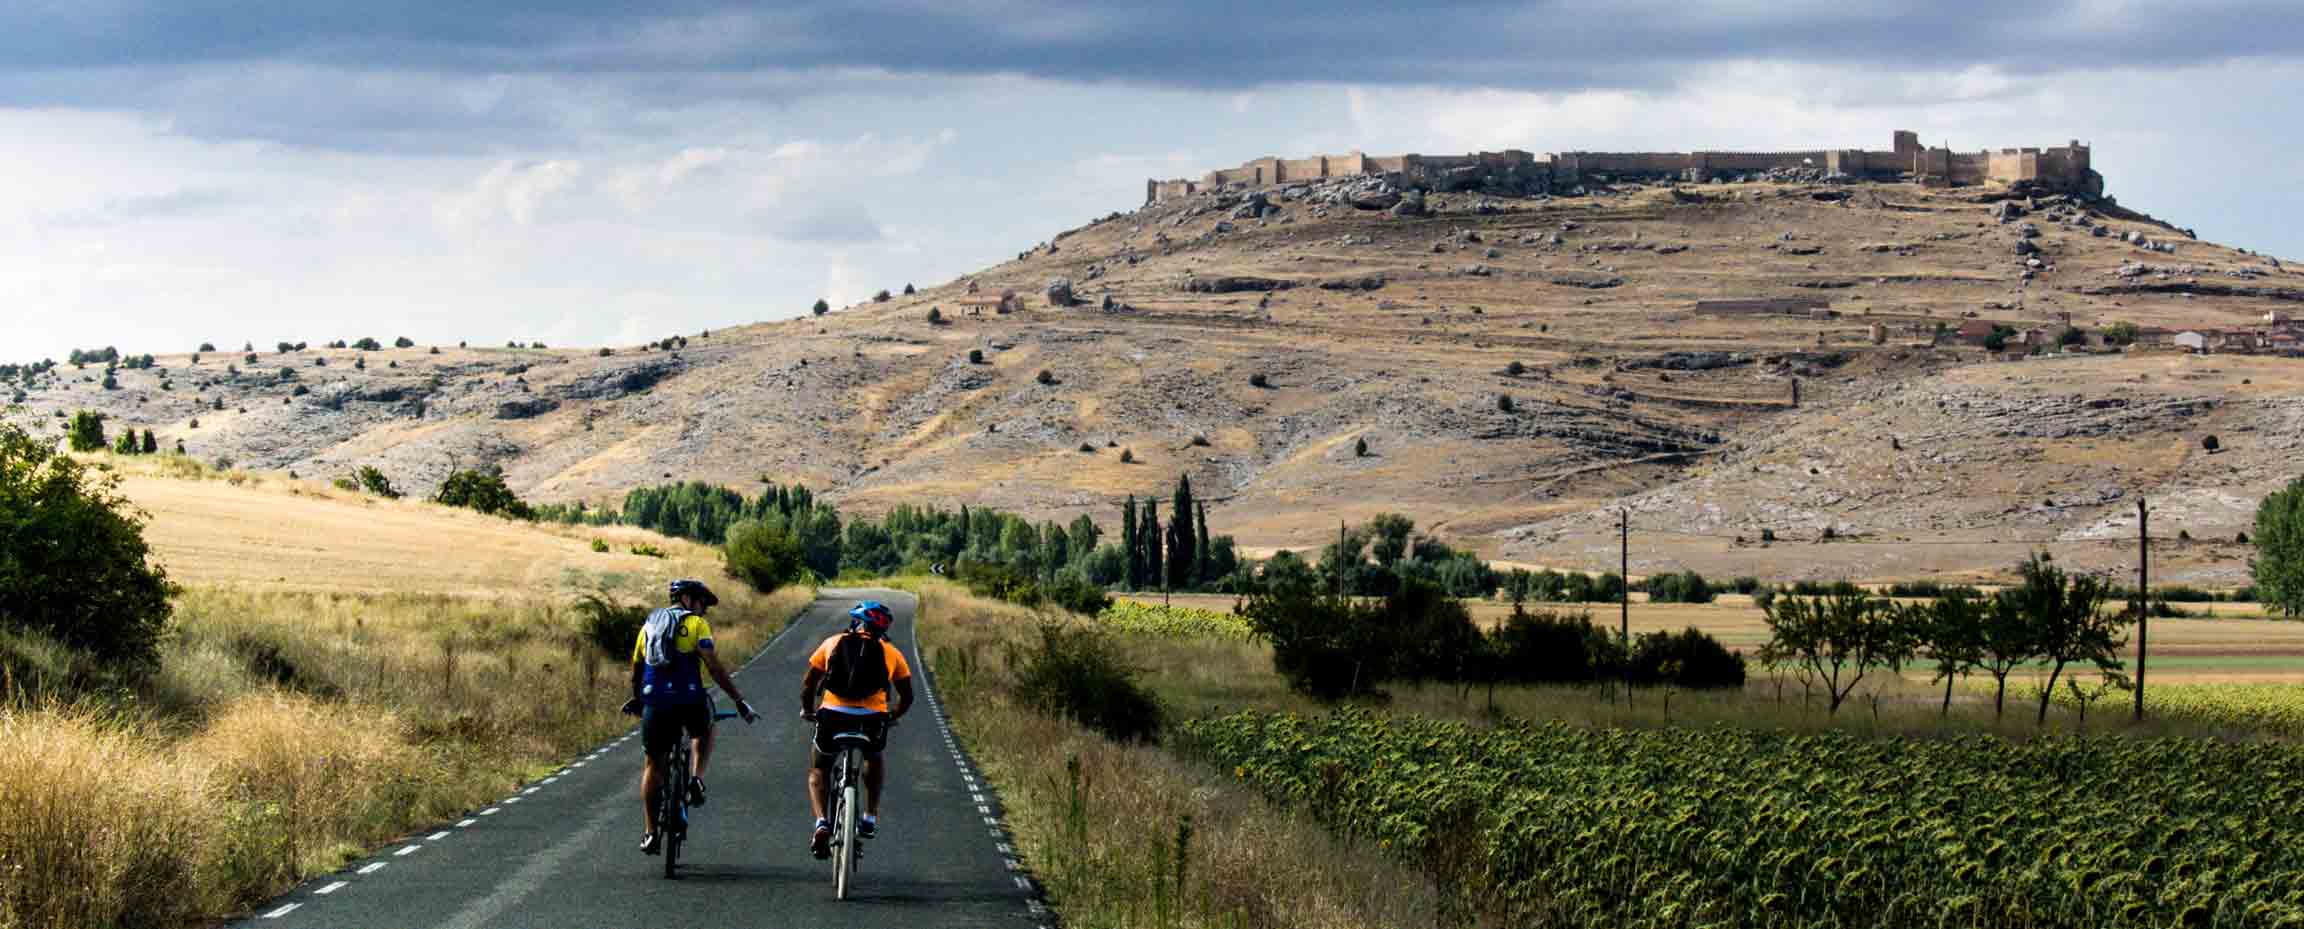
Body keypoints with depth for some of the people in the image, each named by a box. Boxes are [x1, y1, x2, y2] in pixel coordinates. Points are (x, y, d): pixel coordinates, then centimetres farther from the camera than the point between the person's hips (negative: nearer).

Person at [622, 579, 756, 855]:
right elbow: (714, 667, -5)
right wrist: (739, 700, -3)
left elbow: (636, 669, 27)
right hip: (689, 699, -3)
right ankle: (696, 779, 8)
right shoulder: (696, 624, 6)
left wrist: (637, 700, 44)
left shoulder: (649, 625, 20)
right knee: (704, 732, 32)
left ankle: (651, 833, 11)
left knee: (653, 764, 15)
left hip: (655, 701, 3)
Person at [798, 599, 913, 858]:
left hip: (833, 716, -1)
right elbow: (907, 697, 20)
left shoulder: (833, 644, 15)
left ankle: (821, 823, -2)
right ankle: (871, 817, 30)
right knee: (876, 757, 36)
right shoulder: (891, 652, 16)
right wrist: (892, 717, 39)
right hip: (872, 720, 1)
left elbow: (808, 685, 15)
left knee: (818, 771, 22)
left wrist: (807, 711, 33)